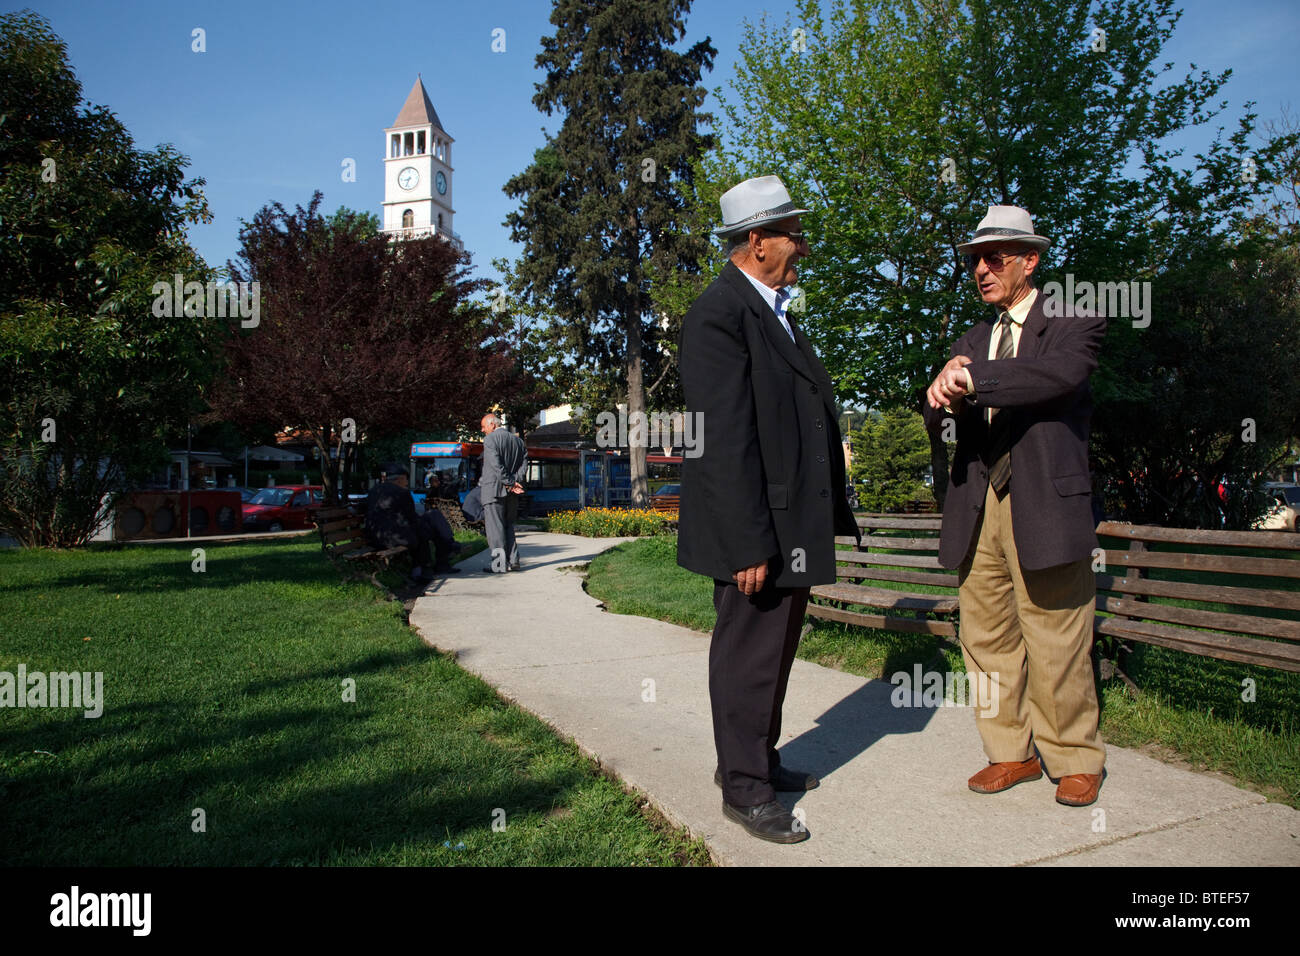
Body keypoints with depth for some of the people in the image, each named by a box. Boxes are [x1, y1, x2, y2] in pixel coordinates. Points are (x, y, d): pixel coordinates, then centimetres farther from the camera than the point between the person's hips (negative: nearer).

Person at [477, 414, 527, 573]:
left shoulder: (490, 439, -7)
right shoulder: (518, 440, 14)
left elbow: (496, 465, -17)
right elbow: (524, 465, 6)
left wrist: (510, 483, -13)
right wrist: (515, 482, -5)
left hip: (494, 490, -7)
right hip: (512, 494, 7)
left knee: (494, 527, -2)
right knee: (508, 526, 15)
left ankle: (499, 564, -2)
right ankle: (513, 560, 11)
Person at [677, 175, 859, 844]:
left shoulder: (775, 310, 16)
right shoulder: (719, 315, -16)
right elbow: (725, 441, -22)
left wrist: (829, 517, 17)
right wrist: (748, 544, -23)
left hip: (794, 526, 10)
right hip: (757, 528, -10)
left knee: (774, 650, 20)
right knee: (748, 656, 3)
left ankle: (757, 758, 37)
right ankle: (744, 789, 19)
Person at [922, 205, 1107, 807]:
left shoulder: (1073, 325, 3)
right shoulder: (971, 342, 19)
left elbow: (1061, 373, -20)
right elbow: (936, 419, 7)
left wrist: (973, 380, -21)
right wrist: (946, 396, -16)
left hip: (1045, 507, -5)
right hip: (977, 509, 5)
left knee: (1056, 646, 1)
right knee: (987, 641, 9)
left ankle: (1075, 760, 19)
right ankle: (1012, 752, 24)